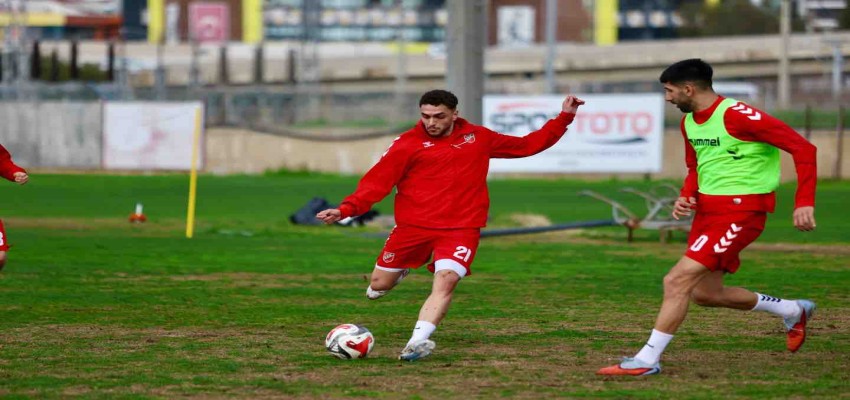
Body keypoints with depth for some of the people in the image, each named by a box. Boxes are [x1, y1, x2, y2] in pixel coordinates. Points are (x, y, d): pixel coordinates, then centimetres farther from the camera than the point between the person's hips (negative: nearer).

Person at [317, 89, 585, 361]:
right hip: (413, 226, 0)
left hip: (460, 228, 0)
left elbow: (528, 145, 18)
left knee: (446, 281, -25)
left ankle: (417, 342, -31)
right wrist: (345, 210, -16)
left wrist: (564, 117, 14)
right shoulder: (408, 144, -1)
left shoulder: (478, 138, 9)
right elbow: (377, 182, -4)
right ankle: (400, 269, 41)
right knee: (379, 287, 6)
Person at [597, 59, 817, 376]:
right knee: (705, 293, 17)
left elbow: (802, 148, -18)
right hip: (707, 209, 10)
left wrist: (804, 202, -24)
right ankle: (793, 311, 35)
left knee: (677, 281, -17)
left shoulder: (737, 116, -18)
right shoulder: (688, 122, 9)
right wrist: (686, 196, 5)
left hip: (739, 211, -10)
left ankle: (647, 360, -10)